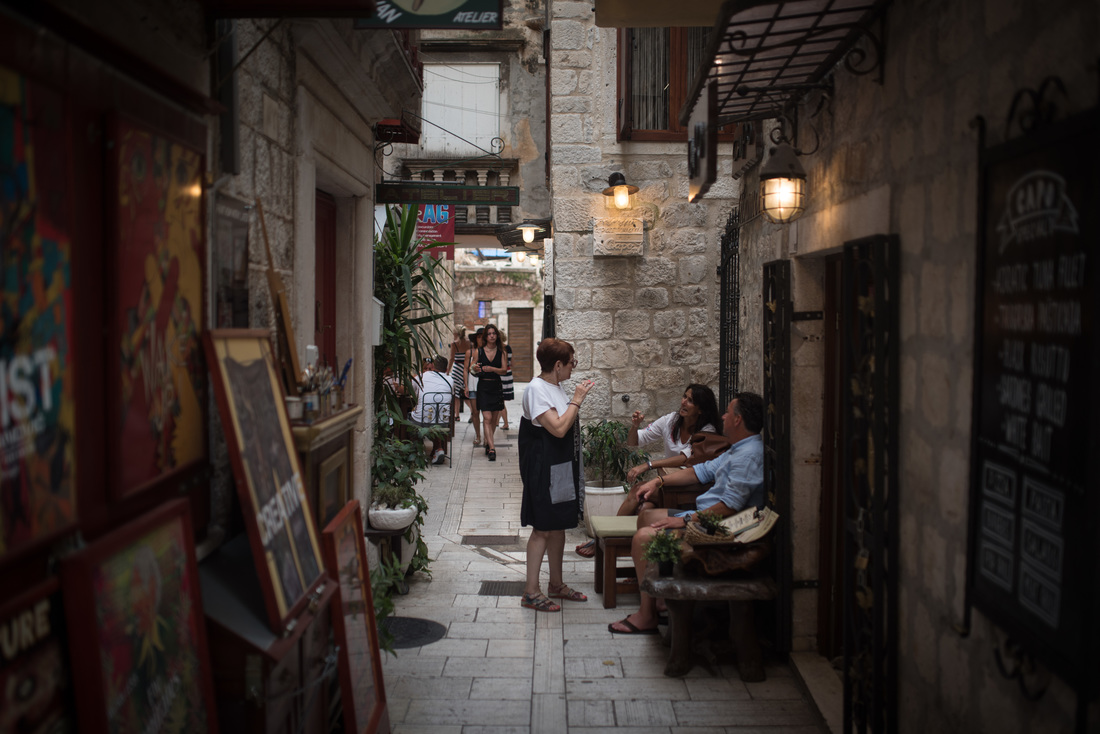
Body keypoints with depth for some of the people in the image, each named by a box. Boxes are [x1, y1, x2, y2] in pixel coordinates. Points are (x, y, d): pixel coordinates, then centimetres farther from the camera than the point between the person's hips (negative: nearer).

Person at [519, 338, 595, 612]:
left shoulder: (555, 387, 11)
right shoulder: (536, 389, -18)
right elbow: (558, 428, -25)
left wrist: (578, 399, 9)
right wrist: (577, 400, -19)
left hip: (563, 466, 9)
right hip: (544, 468, -9)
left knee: (558, 525, 15)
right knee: (543, 528, -4)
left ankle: (556, 584, 27)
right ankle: (531, 592, 4)